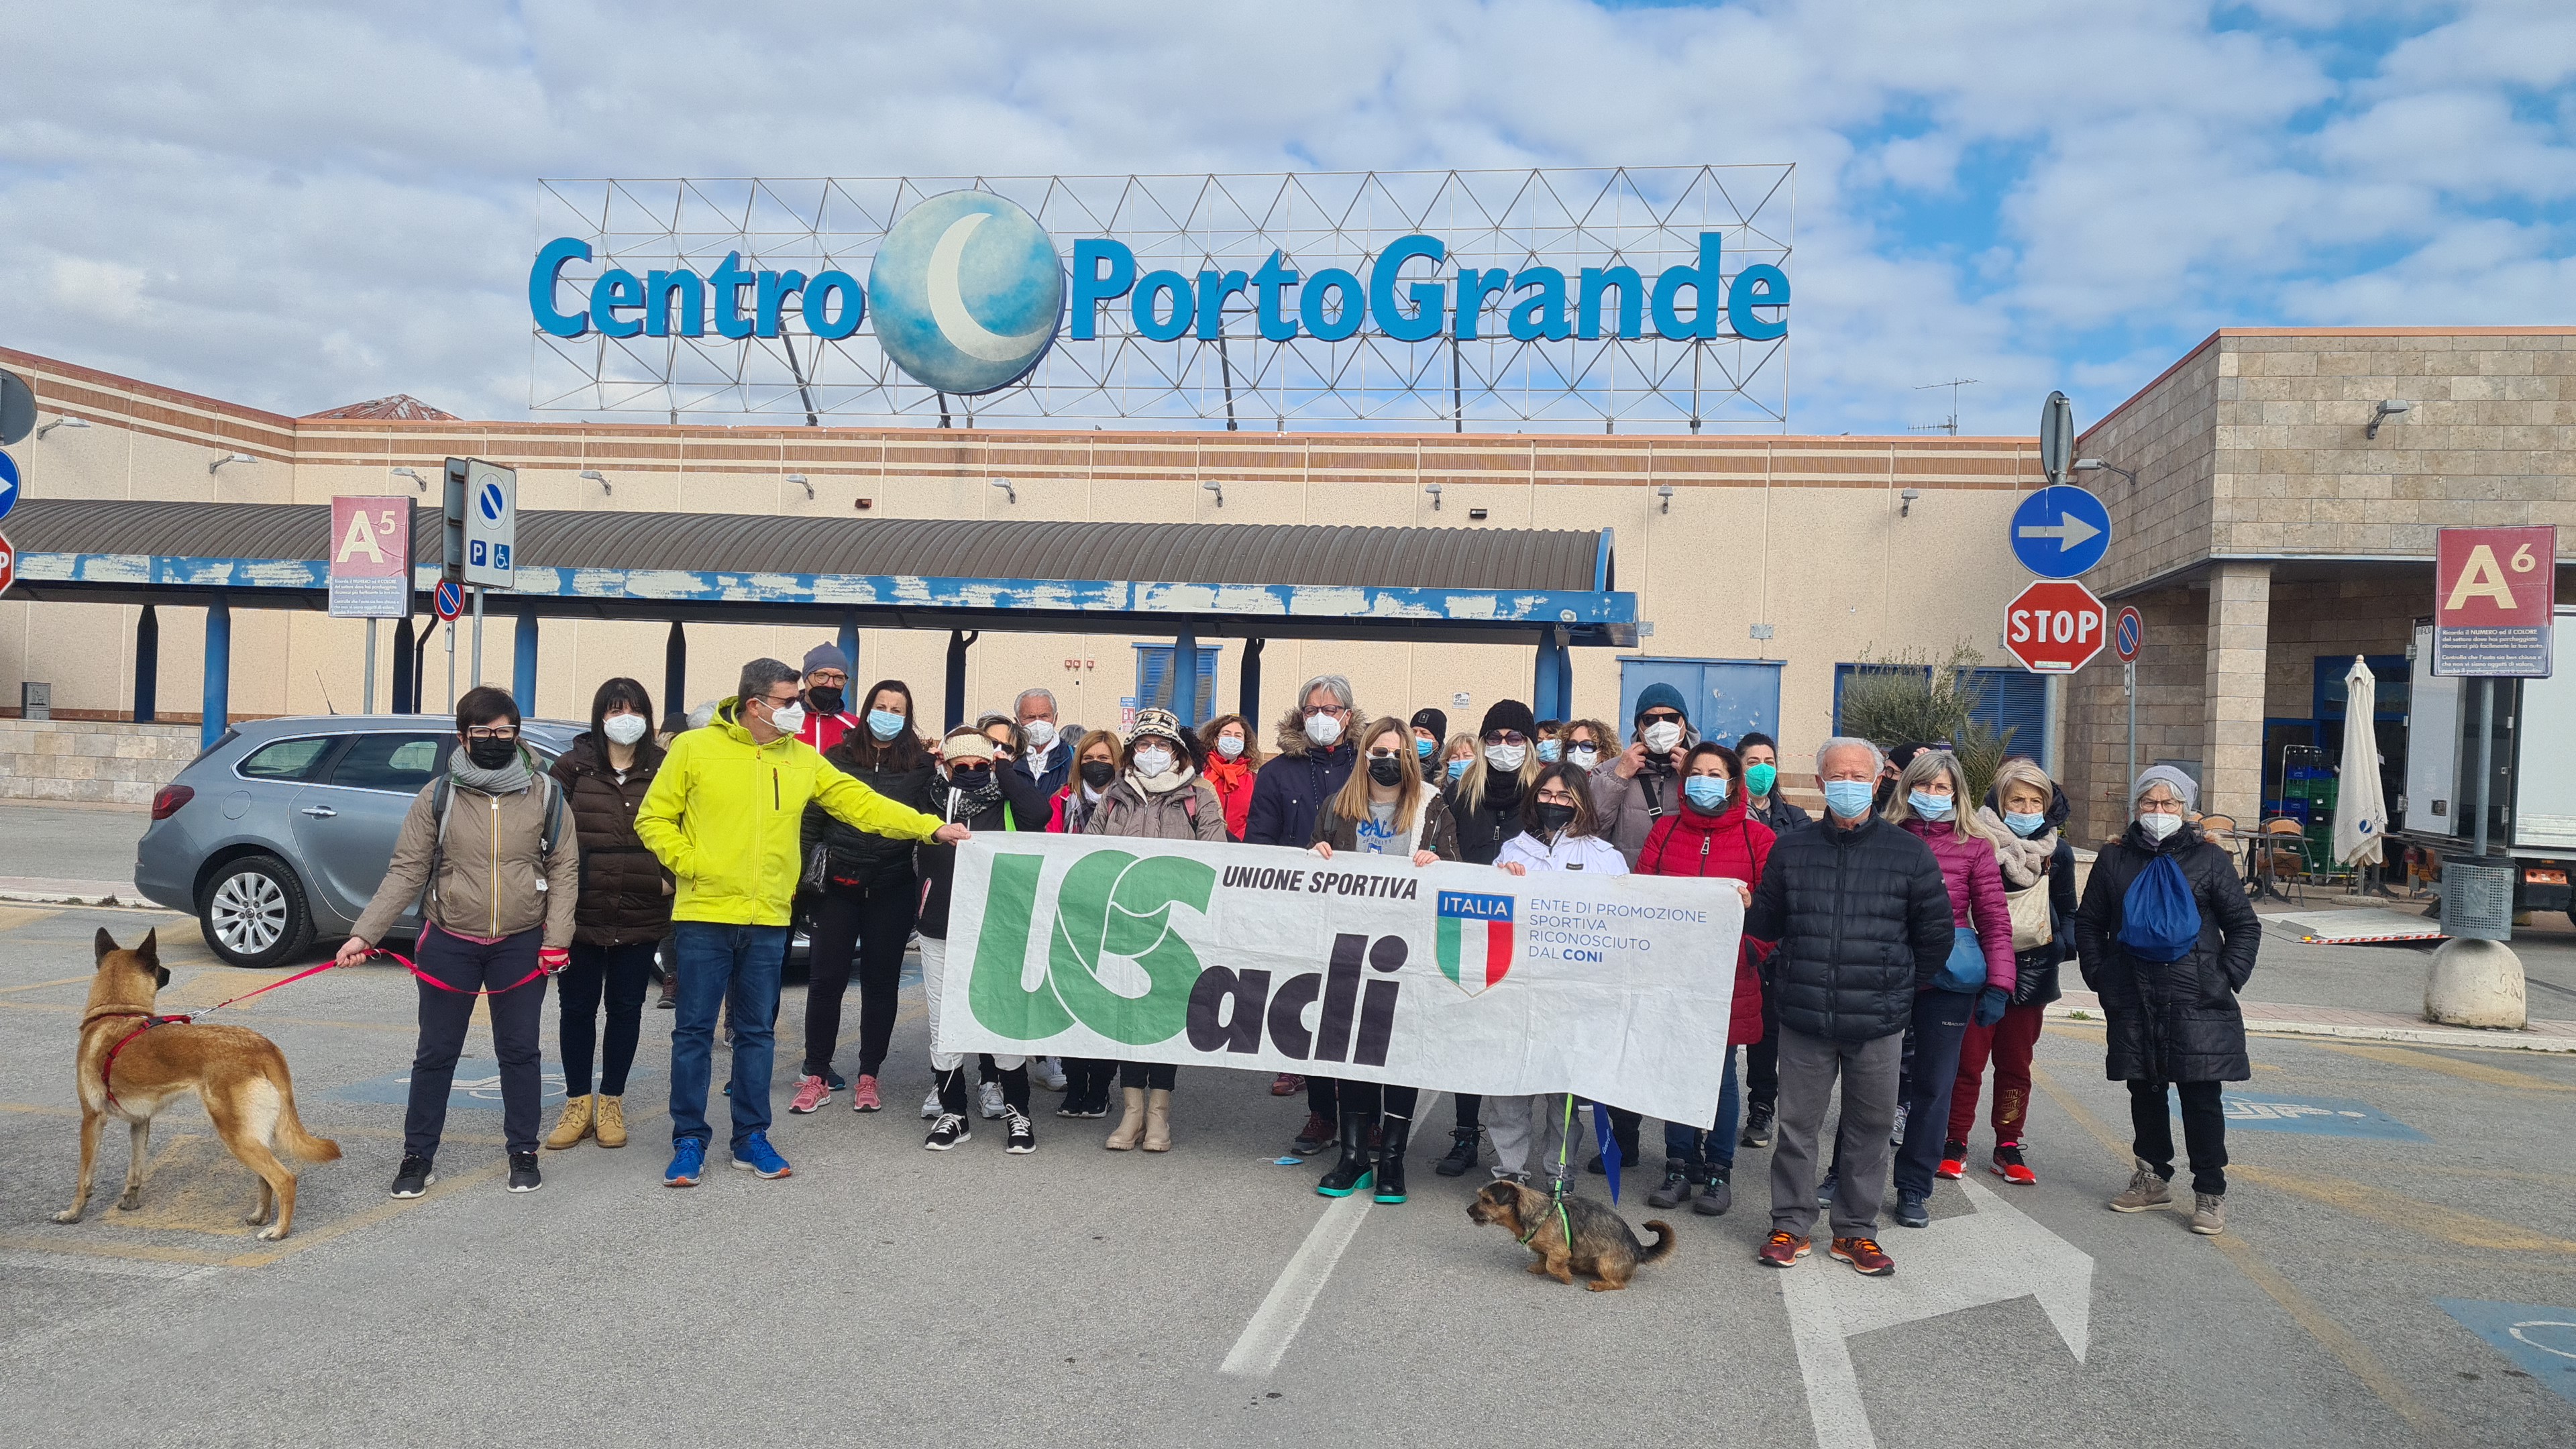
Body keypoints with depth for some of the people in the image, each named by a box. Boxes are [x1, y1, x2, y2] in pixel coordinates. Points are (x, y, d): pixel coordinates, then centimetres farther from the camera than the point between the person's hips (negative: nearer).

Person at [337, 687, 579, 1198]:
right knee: (435, 1054, 8)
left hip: (521, 945, 0)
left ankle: (523, 1152, 21)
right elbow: (405, 873, -2)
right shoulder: (438, 796, -1)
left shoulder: (545, 795, 0)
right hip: (450, 944, 0)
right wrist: (364, 933, -10)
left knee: (520, 1051, 8)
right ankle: (418, 1156, 21)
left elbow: (564, 869, 2)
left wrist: (556, 940, -6)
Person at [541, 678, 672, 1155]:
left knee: (626, 1008, 10)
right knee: (577, 1008, 7)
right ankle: (577, 1103, 22)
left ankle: (611, 1102, 23)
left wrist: (670, 877, 1)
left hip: (641, 916, 1)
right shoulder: (573, 766, 0)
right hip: (580, 915, 0)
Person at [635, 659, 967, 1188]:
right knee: (694, 1030, 3)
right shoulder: (695, 748, -4)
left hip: (768, 921, 3)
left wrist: (930, 827, -3)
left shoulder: (802, 758, 6)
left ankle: (751, 1137, 21)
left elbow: (861, 803, 4)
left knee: (758, 1032, 11)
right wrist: (689, 863, -12)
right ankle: (689, 1141, 15)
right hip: (704, 916, -3)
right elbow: (654, 818, 1)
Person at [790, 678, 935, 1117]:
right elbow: (812, 820, 7)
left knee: (882, 981, 7)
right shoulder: (839, 757, 5)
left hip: (892, 888, 0)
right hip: (838, 883, 0)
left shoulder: (920, 765, 4)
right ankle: (815, 1076, 11)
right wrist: (800, 872, 1)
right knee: (826, 978, 1)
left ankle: (868, 1076, 18)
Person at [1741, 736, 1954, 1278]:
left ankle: (1856, 1230, 24)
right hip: (1803, 1018, 1)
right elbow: (1769, 923, 11)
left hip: (1878, 1024, 0)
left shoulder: (1910, 853, 0)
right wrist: (1744, 910, -9)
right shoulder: (1790, 849, 5)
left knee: (1870, 1128, 10)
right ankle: (1790, 1225, 21)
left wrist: (1898, 987, 10)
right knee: (1796, 1125, 8)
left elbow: (1936, 933, 7)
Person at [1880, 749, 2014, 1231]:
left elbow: (1995, 920, -1)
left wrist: (1998, 985, -9)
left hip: (1947, 983, -1)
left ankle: (1914, 1188, 20)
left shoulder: (1974, 846, -1)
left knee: (1932, 1085, 7)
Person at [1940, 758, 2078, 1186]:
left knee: (2016, 1062, 11)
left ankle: (2008, 1147, 21)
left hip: (2031, 971, 3)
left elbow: (2066, 909, 15)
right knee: (1968, 1059, 0)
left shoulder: (2058, 853, 6)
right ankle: (1955, 1143, 13)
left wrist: (2065, 943, -4)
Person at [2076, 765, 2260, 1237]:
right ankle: (2154, 1178, 26)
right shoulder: (2114, 859, 8)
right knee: (2145, 1092, 11)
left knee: (2201, 1096, -3)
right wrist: (2100, 977, 6)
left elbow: (2244, 926, 6)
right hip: (2133, 1002, 3)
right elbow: (2088, 923, 15)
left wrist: (2226, 980, -3)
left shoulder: (2209, 859, 2)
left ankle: (2210, 1193, 8)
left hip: (2196, 1002, -3)